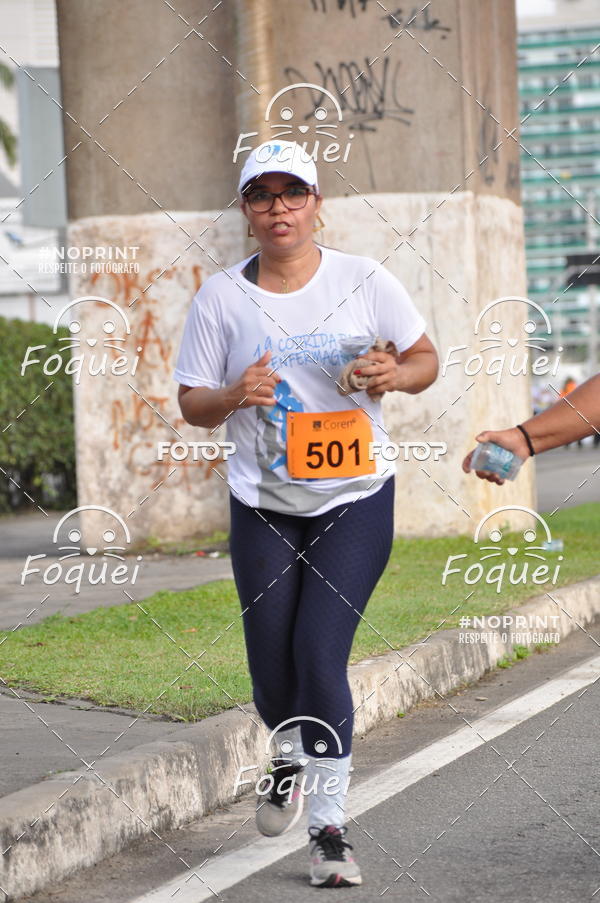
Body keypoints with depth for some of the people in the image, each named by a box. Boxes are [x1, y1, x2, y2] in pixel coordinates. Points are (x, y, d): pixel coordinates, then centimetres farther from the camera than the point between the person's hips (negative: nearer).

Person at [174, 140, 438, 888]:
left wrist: (396, 376, -16)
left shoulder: (364, 280, -3)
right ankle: (291, 758, 39)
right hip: (263, 507, 2)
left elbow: (426, 360, 6)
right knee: (273, 670, 4)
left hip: (356, 499, -2)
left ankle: (329, 826, -1)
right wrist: (232, 397, -20)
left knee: (320, 658, -13)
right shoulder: (221, 296, -2)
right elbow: (193, 404, 2)